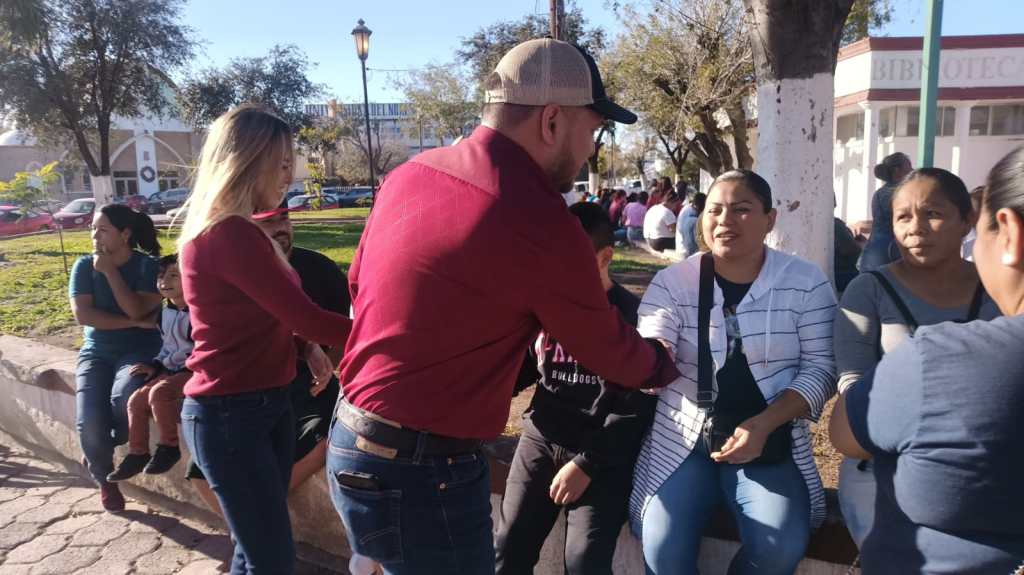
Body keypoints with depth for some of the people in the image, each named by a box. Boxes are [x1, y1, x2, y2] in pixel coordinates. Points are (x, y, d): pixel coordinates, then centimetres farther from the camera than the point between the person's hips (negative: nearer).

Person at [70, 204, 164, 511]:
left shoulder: (148, 265, -5)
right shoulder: (84, 266, 2)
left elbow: (136, 310, -17)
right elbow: (83, 314, -9)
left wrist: (109, 271, -17)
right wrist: (135, 323, -15)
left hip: (139, 351, -2)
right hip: (96, 353, 2)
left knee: (124, 399, -33)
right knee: (89, 423, -19)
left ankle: (98, 453, 3)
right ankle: (104, 478, 15)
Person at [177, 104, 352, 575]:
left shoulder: (232, 229, 11)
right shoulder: (228, 234, -21)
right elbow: (306, 317, -22)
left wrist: (304, 346, -2)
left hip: (264, 402, 10)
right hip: (230, 413, -10)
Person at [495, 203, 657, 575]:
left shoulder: (632, 315, -7)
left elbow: (636, 409, -9)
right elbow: (521, 370, 14)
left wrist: (587, 464, -12)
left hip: (604, 453, -4)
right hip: (541, 439, 4)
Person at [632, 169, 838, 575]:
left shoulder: (806, 282, -3)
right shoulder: (671, 282, -4)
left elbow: (820, 368, -4)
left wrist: (763, 424, -17)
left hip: (771, 447, 1)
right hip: (683, 442, 0)